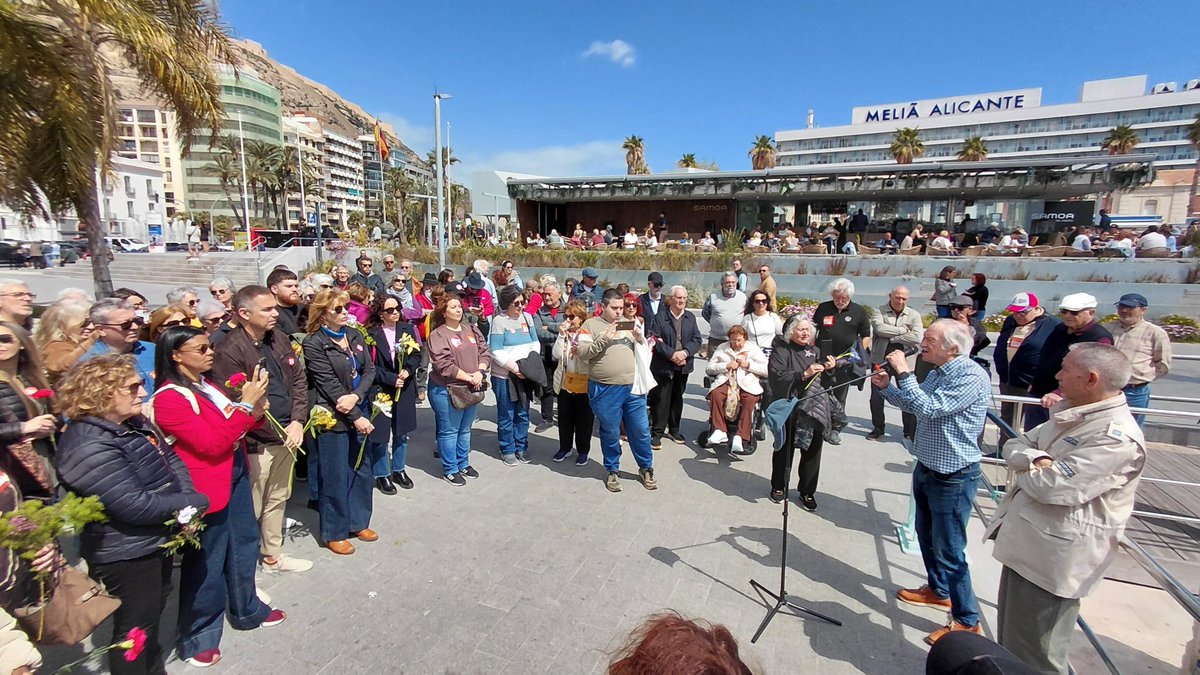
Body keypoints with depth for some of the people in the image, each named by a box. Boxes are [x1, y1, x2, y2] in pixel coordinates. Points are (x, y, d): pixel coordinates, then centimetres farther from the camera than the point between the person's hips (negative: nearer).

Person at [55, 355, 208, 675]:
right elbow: (135, 505, -30)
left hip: (156, 541, 9)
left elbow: (171, 460, 7)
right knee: (136, 629, 10)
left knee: (154, 612, 28)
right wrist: (194, 503, -18)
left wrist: (186, 499, -10)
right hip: (126, 555, -9)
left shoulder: (135, 423, 0)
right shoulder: (90, 446, -28)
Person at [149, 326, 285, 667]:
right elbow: (212, 444, -24)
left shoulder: (206, 384, 6)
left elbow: (232, 426, 16)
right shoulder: (169, 399, -18)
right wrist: (245, 405, -27)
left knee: (244, 545, 21)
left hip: (235, 473, 8)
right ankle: (196, 636, 29)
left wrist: (255, 413, -4)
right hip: (207, 487, -8)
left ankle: (246, 610, 41)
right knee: (206, 563, 8)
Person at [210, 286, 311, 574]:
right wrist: (280, 433, -15)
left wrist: (297, 422, -4)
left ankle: (273, 555, 40)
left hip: (287, 436, 7)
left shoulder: (280, 340, 6)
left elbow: (299, 381, 9)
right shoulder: (229, 350, -16)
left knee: (278, 499, 21)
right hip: (256, 443, -7)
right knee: (251, 508, 6)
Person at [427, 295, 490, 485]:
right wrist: (469, 377, -18)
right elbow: (444, 364, -19)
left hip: (472, 389, 6)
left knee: (465, 429, 18)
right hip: (446, 390, -6)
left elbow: (485, 352, 5)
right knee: (449, 431, 5)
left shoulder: (471, 330, 9)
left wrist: (479, 372, -12)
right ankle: (450, 470, 20)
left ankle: (463, 464, 33)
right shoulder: (438, 335, -11)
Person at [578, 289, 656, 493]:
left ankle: (646, 468, 31)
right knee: (610, 433, 11)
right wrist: (603, 339, -19)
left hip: (633, 387, 3)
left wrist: (640, 339, -6)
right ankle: (612, 471, 30)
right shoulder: (591, 324, 0)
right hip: (605, 390, -3)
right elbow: (582, 353, -9)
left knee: (641, 431, 11)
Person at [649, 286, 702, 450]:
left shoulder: (690, 317, 8)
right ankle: (657, 433, 7)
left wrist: (684, 353, -14)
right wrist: (671, 354, -19)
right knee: (662, 399, -1)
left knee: (677, 398, 15)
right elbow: (655, 340, -11)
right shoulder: (660, 317, -4)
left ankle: (674, 429, 29)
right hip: (664, 366, -4)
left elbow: (697, 340, 2)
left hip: (683, 365, 4)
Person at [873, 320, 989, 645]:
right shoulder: (939, 371, 4)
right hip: (926, 468, 9)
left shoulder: (972, 377, -24)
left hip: (954, 476, -9)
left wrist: (904, 372, -28)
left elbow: (929, 408, -33)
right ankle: (938, 590, 44)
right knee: (926, 534, 23)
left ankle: (967, 621, 19)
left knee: (948, 550, 1)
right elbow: (913, 405, 16)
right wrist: (887, 387, 0)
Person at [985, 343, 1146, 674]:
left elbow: (1054, 487, -28)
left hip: (1051, 558, -9)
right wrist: (1036, 461, -15)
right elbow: (1021, 444, 7)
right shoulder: (1071, 413, 7)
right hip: (1024, 544, 9)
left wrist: (1024, 466, -8)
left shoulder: (1116, 438, -22)